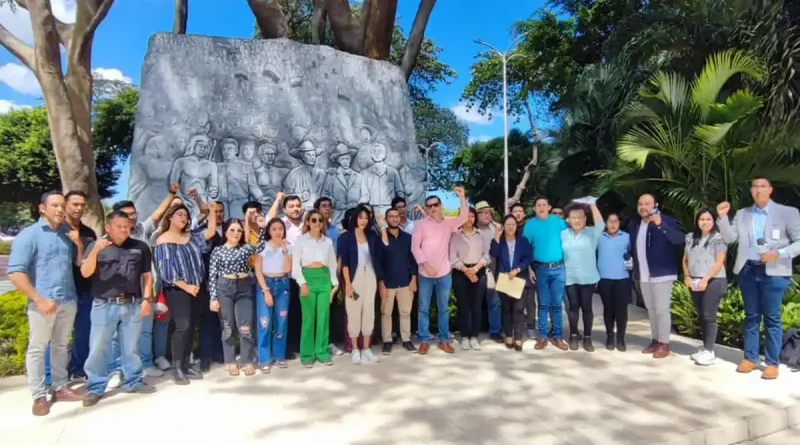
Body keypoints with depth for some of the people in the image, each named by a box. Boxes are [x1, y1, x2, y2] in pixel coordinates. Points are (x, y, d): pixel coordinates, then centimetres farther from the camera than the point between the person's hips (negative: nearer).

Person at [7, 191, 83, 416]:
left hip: (69, 300, 5)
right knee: (37, 348, 5)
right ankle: (39, 396, 15)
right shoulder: (28, 234, -7)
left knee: (61, 346, 14)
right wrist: (39, 299, -18)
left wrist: (79, 244, -8)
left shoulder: (68, 232, 7)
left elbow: (79, 263, 11)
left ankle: (61, 388, 24)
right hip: (43, 302, -4)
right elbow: (15, 272, -12)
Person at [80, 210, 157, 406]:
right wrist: (95, 251, -23)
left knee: (131, 347, 12)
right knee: (98, 348, 5)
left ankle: (133, 382, 24)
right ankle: (95, 388, 17)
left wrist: (147, 298, 0)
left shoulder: (140, 247, 6)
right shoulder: (96, 246, 1)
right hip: (104, 306, -1)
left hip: (133, 305, 2)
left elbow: (147, 275, 9)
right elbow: (85, 273, -8)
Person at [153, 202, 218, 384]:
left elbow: (210, 233, 4)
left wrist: (212, 212, -4)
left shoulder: (191, 236, 12)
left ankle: (185, 365, 16)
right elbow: (167, 270, -11)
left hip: (195, 288, 6)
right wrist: (186, 286, -15)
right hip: (177, 290, -6)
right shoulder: (164, 241, -6)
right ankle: (176, 368, -2)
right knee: (183, 326, -12)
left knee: (191, 326, 8)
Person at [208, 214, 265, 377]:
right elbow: (212, 275, -1)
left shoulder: (246, 248, 7)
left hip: (244, 289, 1)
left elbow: (262, 244, -8)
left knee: (245, 328, -2)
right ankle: (231, 362, 17)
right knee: (227, 327, 5)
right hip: (224, 288, -1)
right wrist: (213, 298, -7)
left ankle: (248, 361, 10)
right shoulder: (218, 250, 2)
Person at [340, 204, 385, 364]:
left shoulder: (372, 236, 7)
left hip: (370, 278, 4)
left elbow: (378, 260, 9)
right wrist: (348, 283, -14)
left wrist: (381, 282, 10)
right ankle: (355, 350, 12)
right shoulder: (346, 237, -3)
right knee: (354, 314, 1)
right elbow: (344, 262, -7)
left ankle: (366, 349, 16)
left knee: (369, 313, 7)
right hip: (354, 278, -3)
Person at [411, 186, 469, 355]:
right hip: (425, 273, -1)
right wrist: (426, 265, -13)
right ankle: (424, 341, 15)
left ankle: (444, 340, 21)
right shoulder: (421, 224, -2)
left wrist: (462, 198, -24)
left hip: (444, 273, 2)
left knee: (444, 308, 10)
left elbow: (464, 217, -12)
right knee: (424, 308, 5)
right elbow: (415, 247, -6)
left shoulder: (448, 223, 5)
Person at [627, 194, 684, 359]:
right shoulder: (633, 224, 8)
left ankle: (664, 344, 8)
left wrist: (661, 224, -36)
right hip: (643, 275, 6)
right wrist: (630, 261, 7)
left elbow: (679, 240, -26)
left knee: (662, 310, -3)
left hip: (662, 274, -6)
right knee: (651, 310, 14)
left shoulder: (667, 221, -10)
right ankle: (656, 341, 25)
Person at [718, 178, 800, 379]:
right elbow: (730, 238, 2)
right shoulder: (742, 214, 9)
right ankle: (750, 358, 19)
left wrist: (779, 254, -18)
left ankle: (772, 363, 11)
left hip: (774, 272, -3)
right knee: (751, 316, 10)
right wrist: (723, 217, -11)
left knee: (772, 318, 1)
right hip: (747, 270, 3)